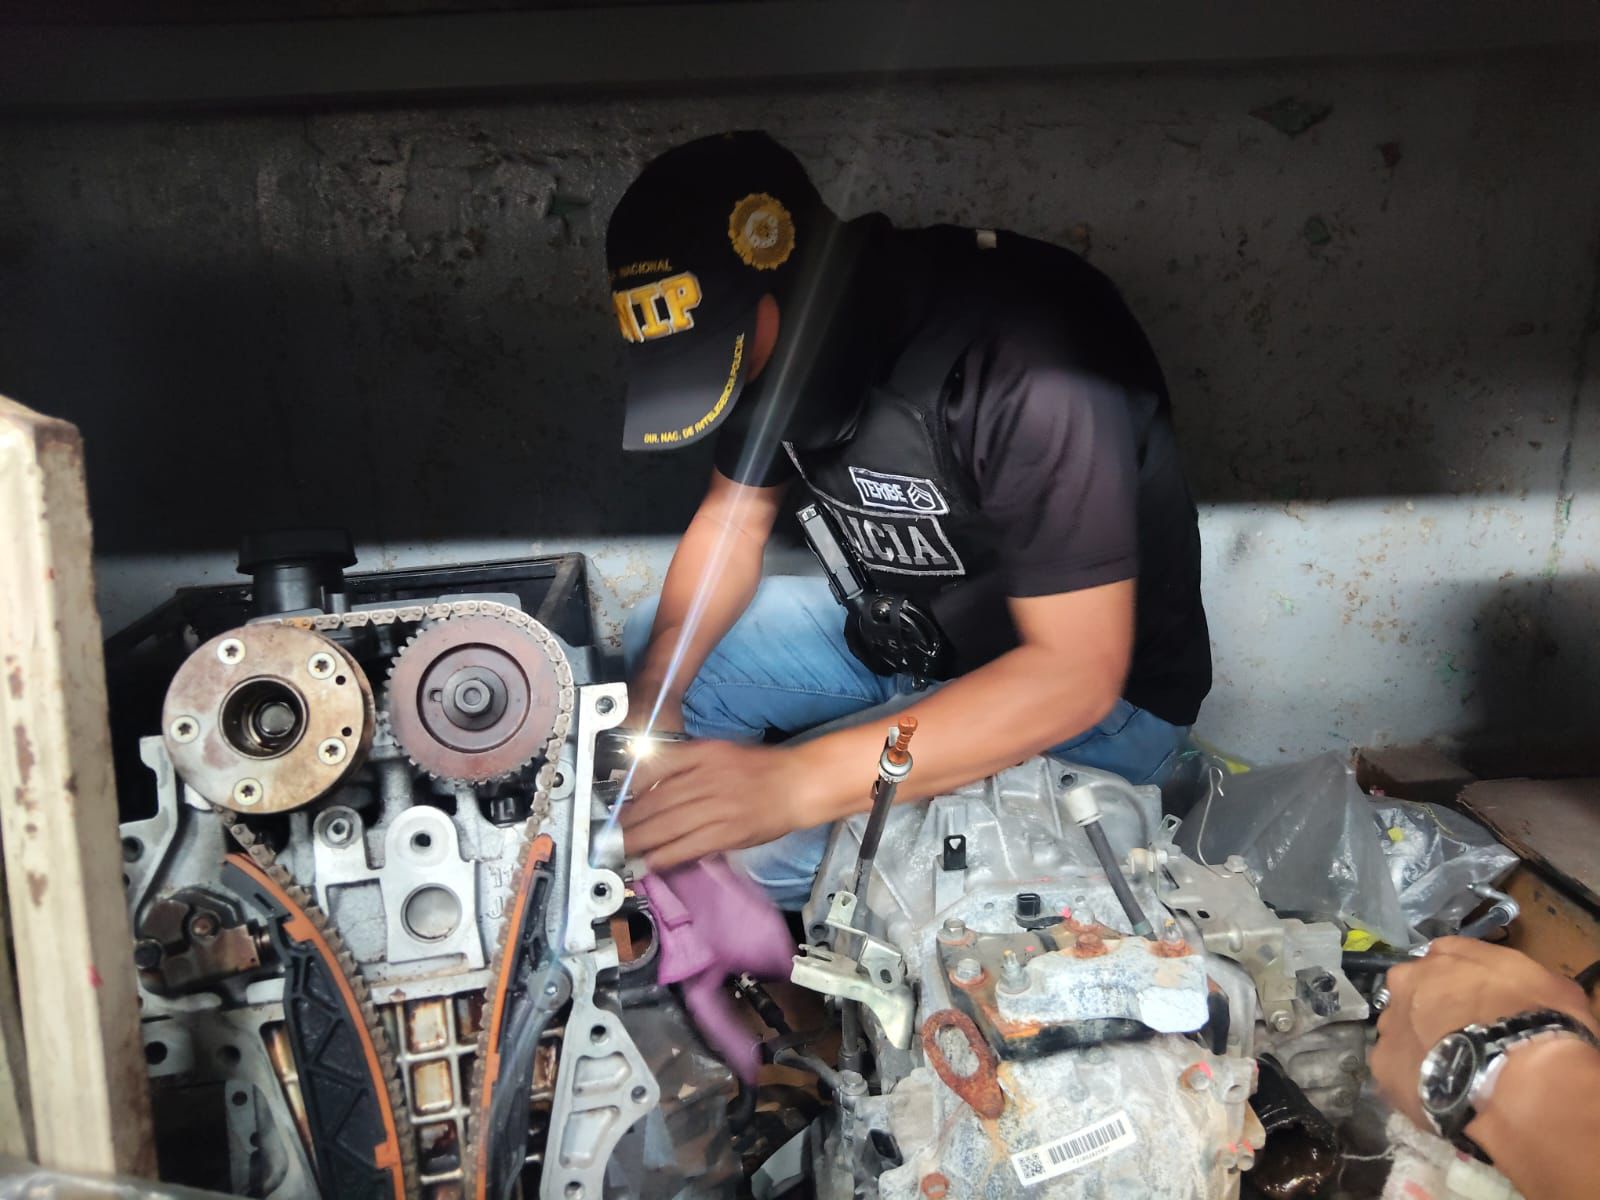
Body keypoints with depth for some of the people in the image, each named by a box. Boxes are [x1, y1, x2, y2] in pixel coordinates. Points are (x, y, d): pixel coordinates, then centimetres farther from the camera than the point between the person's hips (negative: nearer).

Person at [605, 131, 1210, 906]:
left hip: (1098, 696, -8)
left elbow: (1077, 673, -33)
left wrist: (797, 782, -41)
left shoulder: (1027, 356, -33)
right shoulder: (784, 336, -8)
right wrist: (655, 692, -15)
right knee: (648, 645, 6)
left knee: (757, 851, -26)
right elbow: (734, 515, 4)